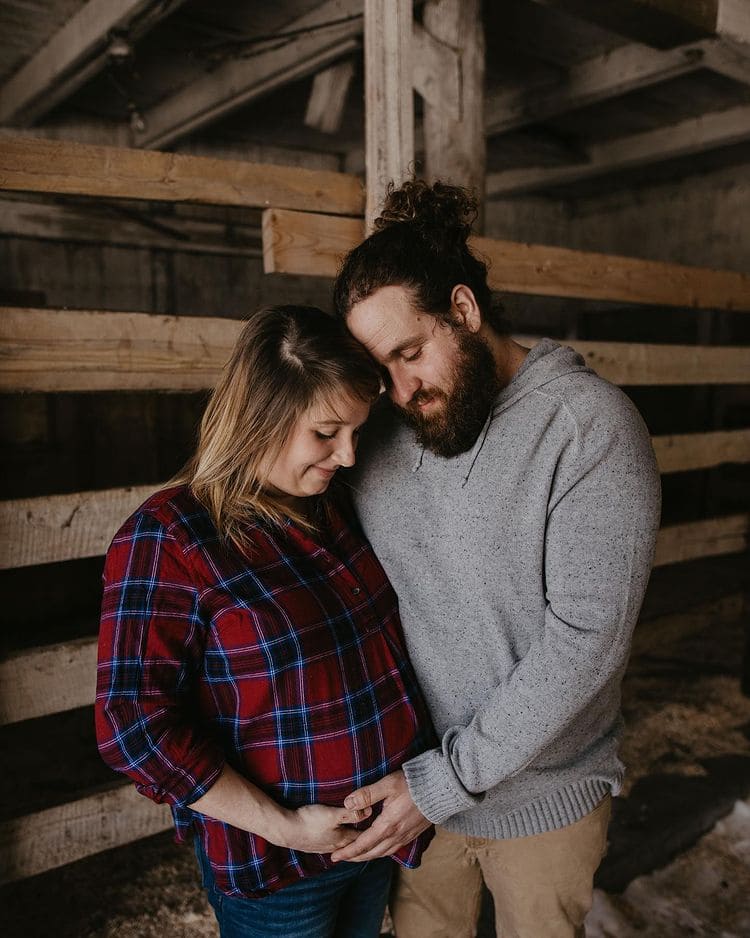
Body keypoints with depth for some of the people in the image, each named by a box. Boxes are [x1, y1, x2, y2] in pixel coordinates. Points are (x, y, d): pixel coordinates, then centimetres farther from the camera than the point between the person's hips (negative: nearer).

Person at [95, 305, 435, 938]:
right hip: (273, 872, -5)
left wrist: (420, 781, 1)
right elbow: (136, 725, -20)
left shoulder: (338, 505, -3)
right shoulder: (167, 539, -21)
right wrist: (281, 826, -18)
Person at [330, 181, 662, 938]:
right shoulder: (384, 431, -4)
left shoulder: (591, 426, -19)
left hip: (541, 797, -3)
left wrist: (445, 780, -20)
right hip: (416, 786, 4)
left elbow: (585, 639, -22)